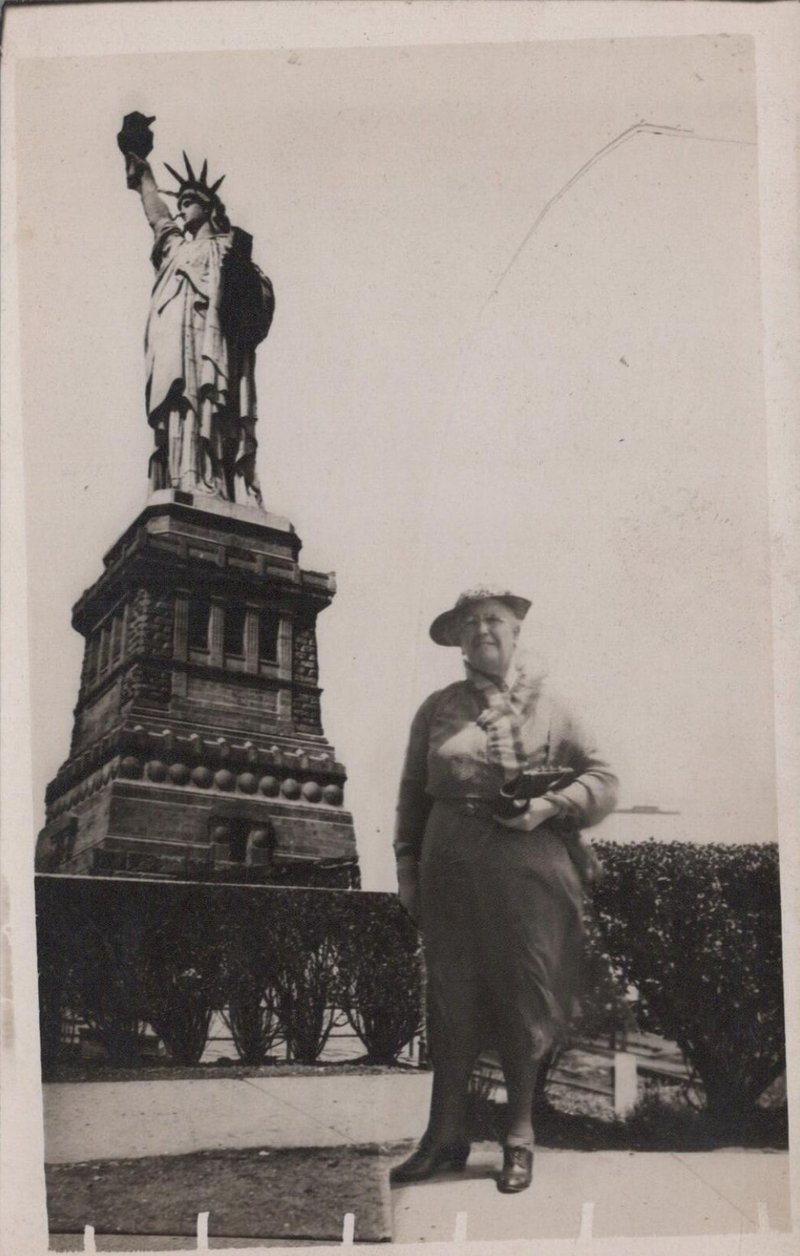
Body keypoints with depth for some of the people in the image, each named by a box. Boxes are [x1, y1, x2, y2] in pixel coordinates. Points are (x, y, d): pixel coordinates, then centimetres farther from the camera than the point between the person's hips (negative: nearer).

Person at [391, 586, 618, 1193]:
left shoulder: (548, 707, 5)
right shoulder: (437, 709, 8)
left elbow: (603, 779, 6)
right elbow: (412, 793, 12)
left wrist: (551, 805, -10)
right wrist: (407, 867, 7)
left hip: (526, 868, -1)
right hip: (450, 869, 1)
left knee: (524, 1000, 6)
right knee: (449, 1000, 5)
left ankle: (520, 1136, 21)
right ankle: (446, 1134, 18)